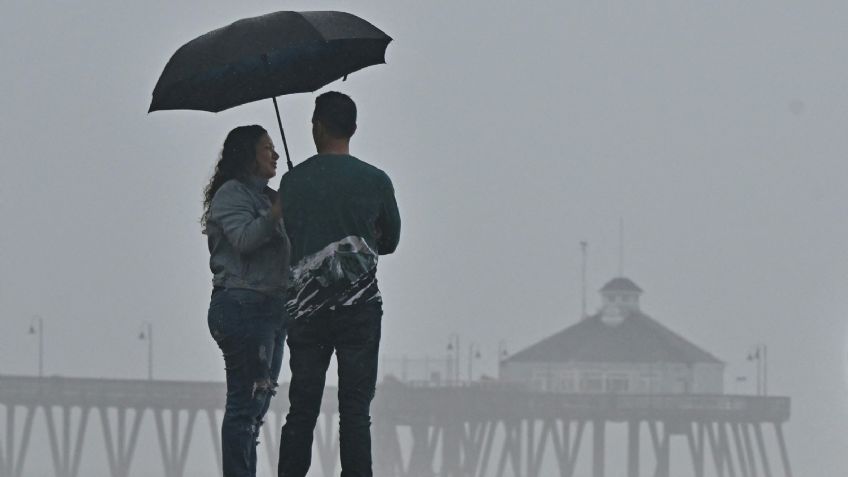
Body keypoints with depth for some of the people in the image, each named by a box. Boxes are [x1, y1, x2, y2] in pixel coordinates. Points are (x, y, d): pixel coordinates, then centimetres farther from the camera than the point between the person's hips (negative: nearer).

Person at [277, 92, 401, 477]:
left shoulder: (293, 181, 0)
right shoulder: (375, 181, -1)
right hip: (359, 307, -1)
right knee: (355, 412, -1)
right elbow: (389, 242, 12)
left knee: (301, 411, 5)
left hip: (305, 309, 1)